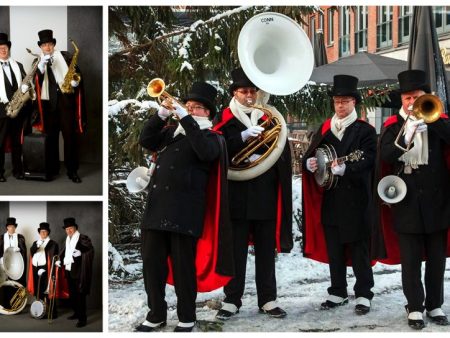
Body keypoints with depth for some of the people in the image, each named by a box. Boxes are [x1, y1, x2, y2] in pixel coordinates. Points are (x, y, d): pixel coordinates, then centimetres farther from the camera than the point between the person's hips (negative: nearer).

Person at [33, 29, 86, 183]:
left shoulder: (66, 57, 7)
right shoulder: (38, 62, 10)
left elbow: (77, 73, 7)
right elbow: (36, 79, -5)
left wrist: (76, 81, -15)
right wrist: (41, 64, -21)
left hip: (65, 99, -2)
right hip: (48, 102, 2)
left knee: (70, 135, -3)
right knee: (51, 136, 7)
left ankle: (72, 170, 1)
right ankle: (52, 168, 17)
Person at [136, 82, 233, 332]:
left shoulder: (210, 137, 4)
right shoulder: (172, 132, 20)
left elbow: (206, 153, -17)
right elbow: (146, 141, 11)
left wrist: (186, 118, -18)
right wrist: (162, 114, -1)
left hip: (184, 211, -5)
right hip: (157, 207, 5)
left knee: (183, 266, 0)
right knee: (152, 262, 7)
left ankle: (187, 318, 14)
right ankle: (156, 315, 19)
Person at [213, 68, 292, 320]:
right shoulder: (225, 120, 4)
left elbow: (284, 155, 5)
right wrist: (243, 137, -22)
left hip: (266, 197, 2)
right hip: (236, 196, -2)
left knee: (266, 250, 8)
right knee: (235, 250, 4)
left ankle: (268, 299, 17)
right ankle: (232, 300, 14)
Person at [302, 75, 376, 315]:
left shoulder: (365, 130, -1)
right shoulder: (324, 129, 13)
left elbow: (368, 160, -13)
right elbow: (309, 156, 11)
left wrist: (344, 168, -28)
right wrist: (310, 163, -13)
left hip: (356, 199, -4)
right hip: (330, 199, 4)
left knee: (359, 248, 0)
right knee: (334, 249, 10)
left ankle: (363, 295, 9)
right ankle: (338, 292, 21)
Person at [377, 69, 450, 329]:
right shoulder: (393, 125, 2)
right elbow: (385, 156, -14)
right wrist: (408, 133, -27)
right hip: (407, 203, -1)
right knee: (411, 260, 3)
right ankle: (415, 307, 13)